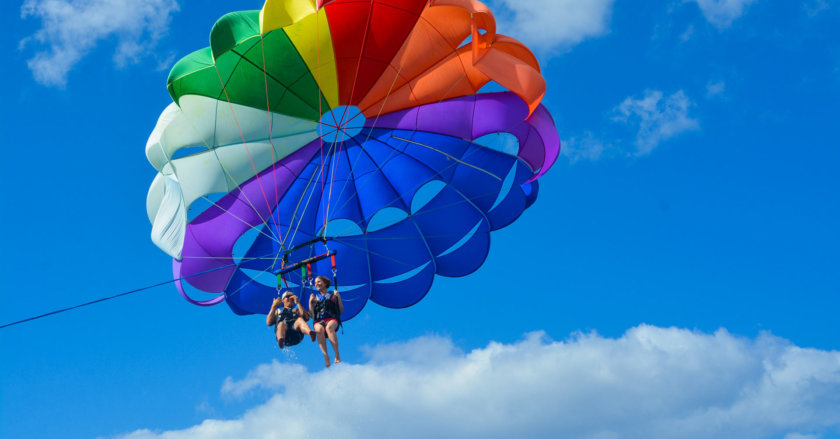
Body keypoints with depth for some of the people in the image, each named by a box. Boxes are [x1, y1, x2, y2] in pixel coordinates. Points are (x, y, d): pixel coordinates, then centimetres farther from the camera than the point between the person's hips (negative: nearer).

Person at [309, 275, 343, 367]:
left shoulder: (332, 295, 19)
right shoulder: (314, 296, 25)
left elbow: (341, 311, 13)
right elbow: (311, 314, 18)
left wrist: (338, 297, 3)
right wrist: (311, 301, 5)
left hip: (332, 319, -1)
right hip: (318, 320, 2)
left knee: (329, 327, -40)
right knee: (319, 329, -37)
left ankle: (337, 355, -40)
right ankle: (326, 357, -42)